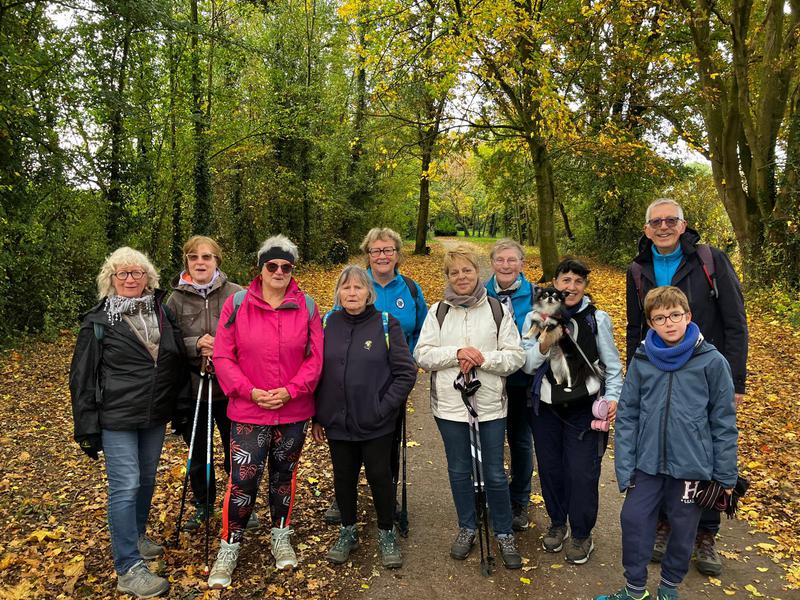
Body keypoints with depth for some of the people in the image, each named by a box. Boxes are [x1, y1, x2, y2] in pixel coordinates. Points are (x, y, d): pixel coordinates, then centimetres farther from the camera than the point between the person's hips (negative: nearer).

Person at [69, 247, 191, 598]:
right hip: (117, 419, -5)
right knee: (125, 486, -4)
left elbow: (178, 363, 10)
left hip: (155, 416, 5)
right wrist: (88, 428, -7)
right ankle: (129, 569, 5)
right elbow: (82, 378, -5)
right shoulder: (98, 322, -6)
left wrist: (181, 407, 8)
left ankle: (136, 536, 38)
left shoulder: (163, 313, 5)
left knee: (147, 479, 17)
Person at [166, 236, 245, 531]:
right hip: (192, 388, 2)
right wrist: (196, 344, -19)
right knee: (197, 452, 18)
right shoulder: (176, 299, -3)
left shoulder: (236, 294, -9)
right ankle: (203, 504, 41)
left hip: (230, 388, -2)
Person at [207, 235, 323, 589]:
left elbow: (315, 358, -3)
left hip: (293, 411, 2)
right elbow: (222, 356, -6)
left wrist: (290, 391, -15)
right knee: (242, 479, -1)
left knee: (284, 474, 17)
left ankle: (281, 536, 38)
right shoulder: (237, 304, -6)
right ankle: (229, 547, 20)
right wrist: (250, 391, -16)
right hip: (248, 411, -2)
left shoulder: (306, 307, -2)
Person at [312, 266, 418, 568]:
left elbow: (406, 372, -7)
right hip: (337, 422, 3)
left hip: (376, 424, -2)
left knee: (380, 476, 8)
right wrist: (317, 417, 5)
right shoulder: (328, 324, 1)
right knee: (344, 478, 14)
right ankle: (348, 532, 35)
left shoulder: (386, 324, -8)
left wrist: (384, 408, -12)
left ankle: (387, 534, 29)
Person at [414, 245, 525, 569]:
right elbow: (422, 354, -4)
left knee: (495, 474, 7)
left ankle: (504, 533, 28)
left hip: (490, 405, -1)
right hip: (449, 405, 2)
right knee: (459, 471, 15)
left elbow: (515, 357, -4)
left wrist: (482, 359, -19)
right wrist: (458, 353, -17)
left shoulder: (498, 310, -1)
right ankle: (467, 528, 34)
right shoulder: (438, 311, 3)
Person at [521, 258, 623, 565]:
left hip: (585, 408, -1)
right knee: (550, 468, 12)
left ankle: (582, 534, 21)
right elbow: (527, 365, -6)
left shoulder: (597, 318, -4)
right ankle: (557, 523, 35)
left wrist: (612, 397, -9)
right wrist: (545, 343, -23)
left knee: (582, 473, -1)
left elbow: (612, 364, 4)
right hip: (546, 407, 2)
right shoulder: (535, 318, -2)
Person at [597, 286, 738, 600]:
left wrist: (726, 476, -1)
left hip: (691, 466, -1)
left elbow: (724, 422, -3)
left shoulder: (712, 361, -9)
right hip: (648, 462, 2)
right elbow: (627, 416, 0)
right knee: (633, 519, 6)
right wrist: (624, 467, -3)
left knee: (683, 527, 13)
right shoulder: (641, 360, -3)